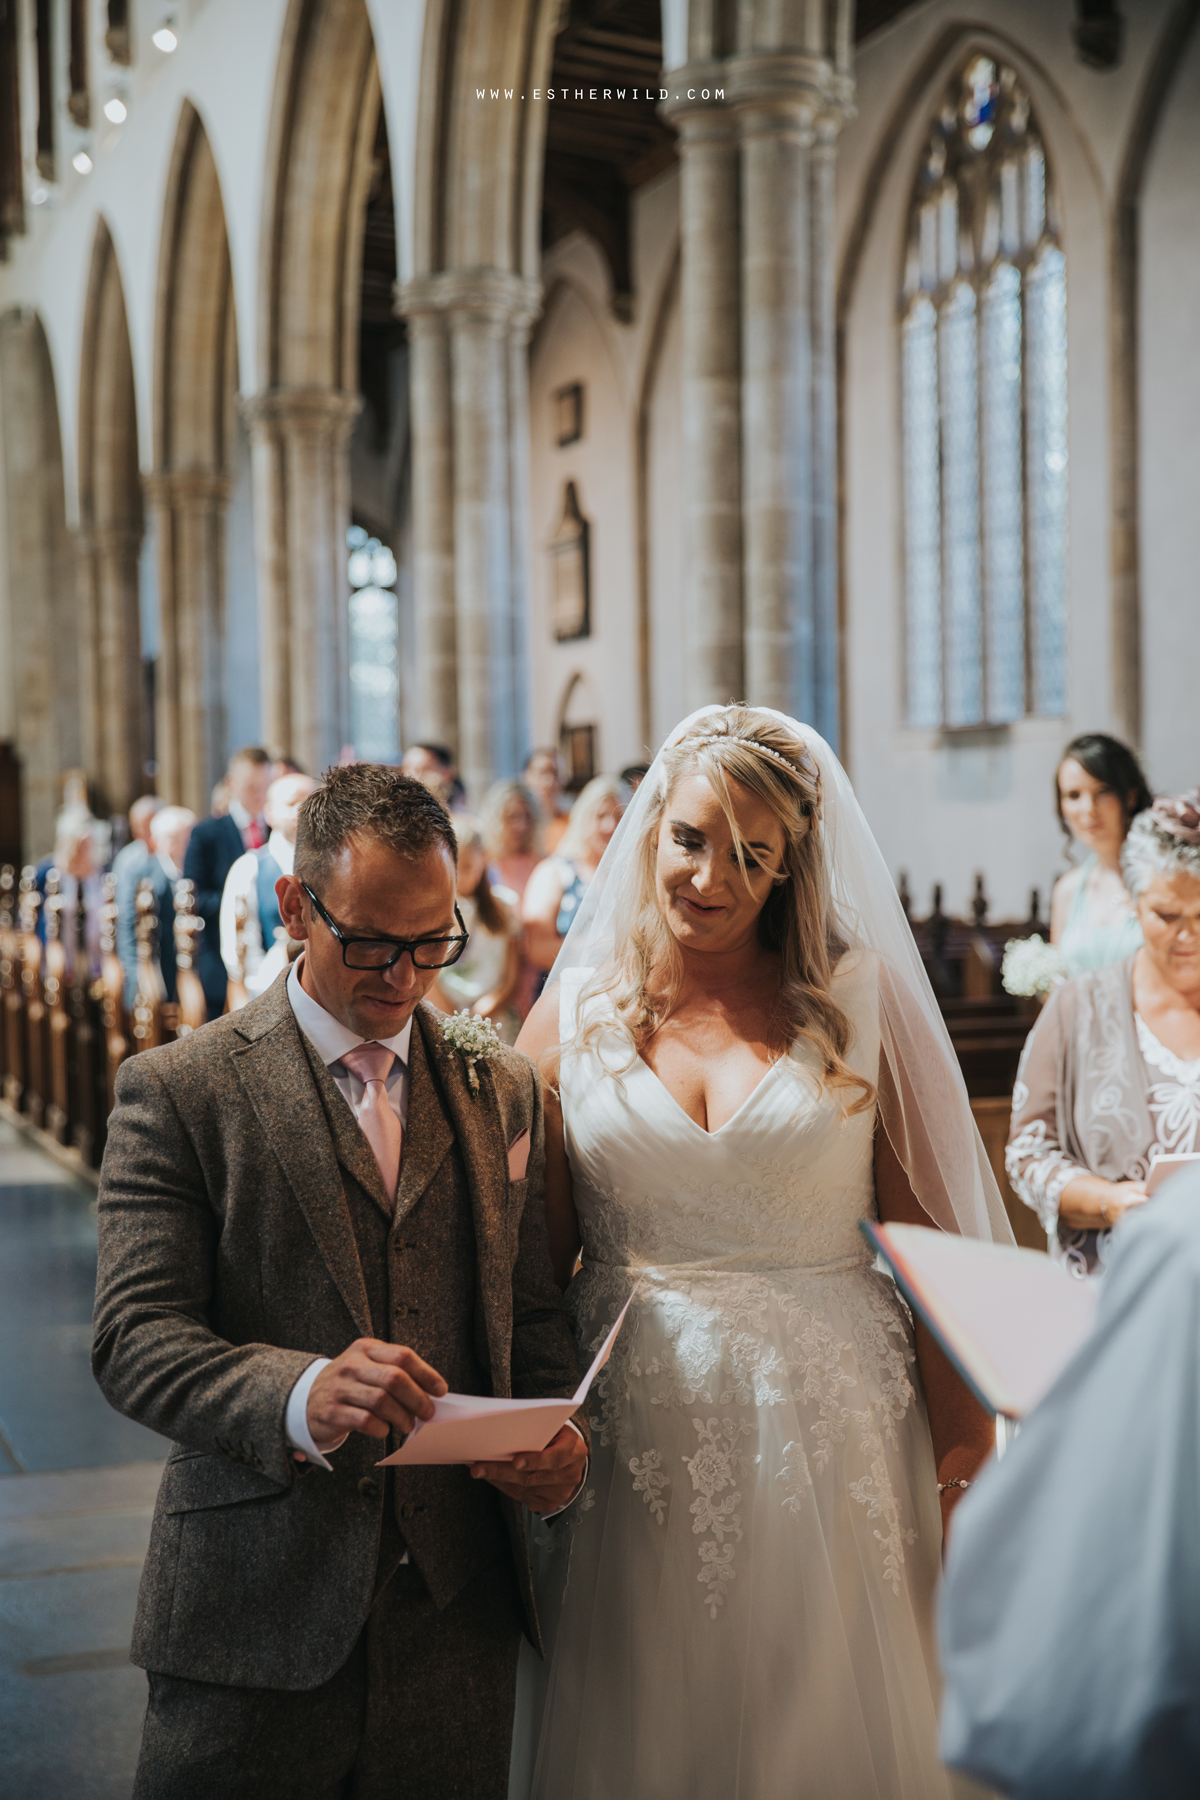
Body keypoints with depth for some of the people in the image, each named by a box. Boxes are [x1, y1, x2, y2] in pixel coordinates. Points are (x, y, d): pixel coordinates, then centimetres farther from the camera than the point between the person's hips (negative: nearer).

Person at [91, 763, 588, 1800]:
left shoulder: (502, 1091, 10)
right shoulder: (178, 1090, -4)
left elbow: (533, 1316, 12)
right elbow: (134, 1341, -11)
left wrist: (562, 1438, -9)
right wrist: (299, 1395, -29)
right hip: (255, 1620, -3)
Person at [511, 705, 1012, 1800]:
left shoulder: (861, 999, -2)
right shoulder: (575, 1014, 2)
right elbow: (534, 1259, 6)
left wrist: (967, 1461, -6)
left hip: (829, 1436, -1)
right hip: (635, 1441, 1)